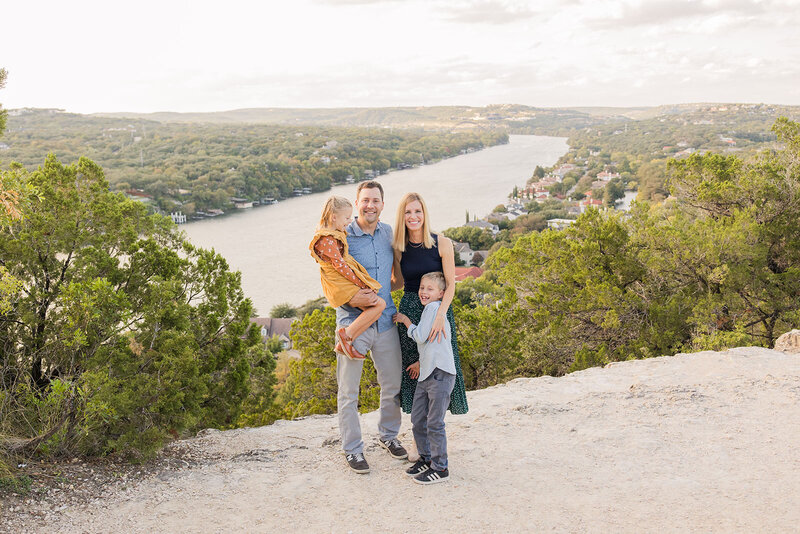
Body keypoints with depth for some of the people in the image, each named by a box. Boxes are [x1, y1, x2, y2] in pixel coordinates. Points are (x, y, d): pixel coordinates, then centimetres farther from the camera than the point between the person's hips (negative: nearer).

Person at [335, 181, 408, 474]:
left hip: (385, 320, 5)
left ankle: (388, 434, 37)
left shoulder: (388, 233, 7)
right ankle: (352, 448, 20)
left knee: (393, 384, 15)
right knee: (349, 392, 4)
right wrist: (351, 299, -23)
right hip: (353, 322, -5)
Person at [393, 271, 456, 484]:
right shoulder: (429, 309, 19)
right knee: (417, 419, 14)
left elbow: (420, 337, -13)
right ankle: (426, 458, 28)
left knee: (434, 423, -4)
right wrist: (421, 363, 24)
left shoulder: (434, 308, -11)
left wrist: (406, 321, 1)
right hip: (427, 374, 10)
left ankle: (440, 468, 6)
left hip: (440, 375, -10)